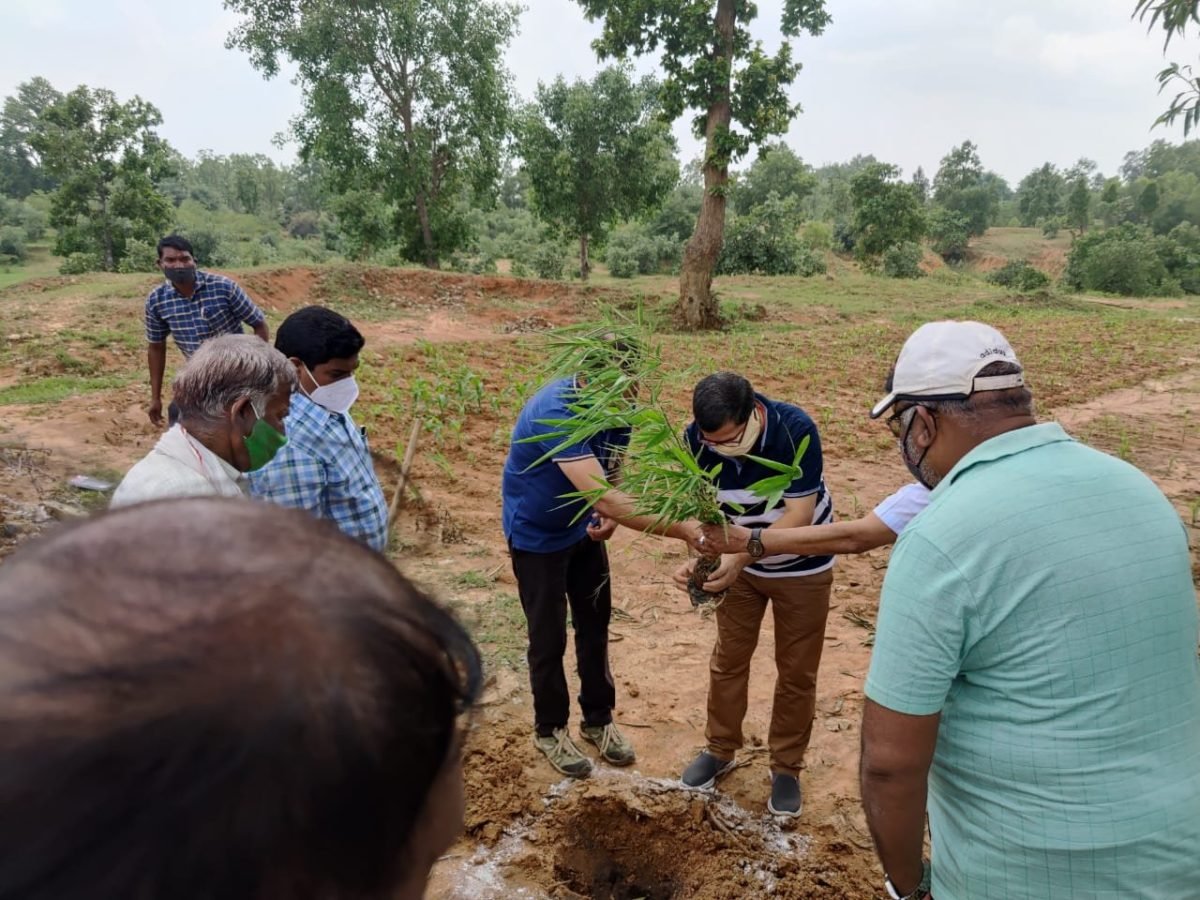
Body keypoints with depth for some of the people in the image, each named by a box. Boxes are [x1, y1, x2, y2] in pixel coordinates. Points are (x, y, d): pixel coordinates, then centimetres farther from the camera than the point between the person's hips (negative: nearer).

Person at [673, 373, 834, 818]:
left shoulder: (795, 429, -33)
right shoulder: (697, 439, -22)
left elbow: (799, 514, -32)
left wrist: (744, 556, -43)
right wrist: (698, 557, -35)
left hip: (801, 566, -3)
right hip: (739, 562, 3)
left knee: (796, 669, 8)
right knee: (728, 658, 13)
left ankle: (786, 766, 27)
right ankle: (720, 749, 33)